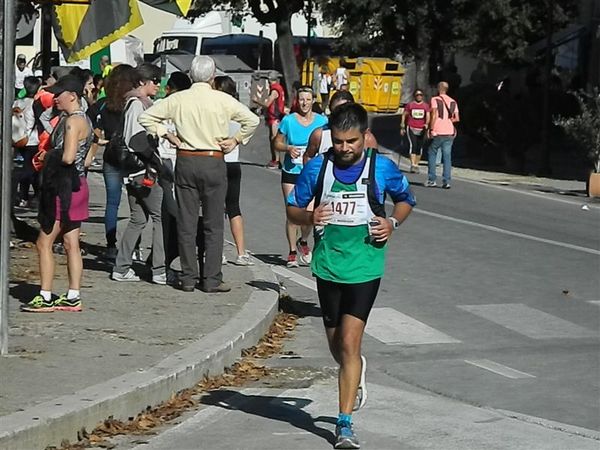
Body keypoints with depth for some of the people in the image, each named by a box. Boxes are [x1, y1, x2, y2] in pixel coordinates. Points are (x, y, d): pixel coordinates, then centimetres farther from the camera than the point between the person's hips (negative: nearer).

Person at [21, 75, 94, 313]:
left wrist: (51, 158, -6)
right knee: (71, 244, 10)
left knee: (44, 243, -5)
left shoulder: (73, 121, -16)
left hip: (65, 187, -10)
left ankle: (45, 297, -4)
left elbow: (67, 157, -26)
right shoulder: (83, 119, 15)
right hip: (76, 183, 10)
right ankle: (73, 297, 12)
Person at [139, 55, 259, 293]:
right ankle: (212, 279, 1)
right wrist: (236, 140, 3)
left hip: (185, 162, 2)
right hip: (214, 163, -2)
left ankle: (188, 278, 9)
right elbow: (252, 120, -8)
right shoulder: (222, 100, -6)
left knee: (186, 223, 8)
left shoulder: (178, 99, 0)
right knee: (213, 224, 3)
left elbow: (146, 117, 4)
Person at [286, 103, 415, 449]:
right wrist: (309, 217, -15)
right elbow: (292, 208, 7)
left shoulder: (382, 168, -4)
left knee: (349, 343, -12)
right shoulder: (317, 167, -1)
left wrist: (393, 222, -7)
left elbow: (405, 199, 14)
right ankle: (357, 372, 50)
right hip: (327, 266, 3)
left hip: (364, 267, -3)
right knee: (337, 345, 15)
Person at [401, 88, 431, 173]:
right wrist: (402, 127, 11)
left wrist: (426, 124, -21)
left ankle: (416, 165, 20)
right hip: (411, 128, -2)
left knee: (419, 148, 6)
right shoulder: (410, 105, 6)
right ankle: (413, 165, -21)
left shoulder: (426, 106, 7)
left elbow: (428, 116, -1)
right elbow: (404, 115, 14)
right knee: (413, 145, -16)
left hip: (421, 130, 2)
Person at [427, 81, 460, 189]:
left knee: (432, 155, 9)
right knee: (447, 157, 4)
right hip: (450, 132, 4)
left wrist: (431, 129, -12)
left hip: (438, 132, -4)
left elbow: (434, 115, -13)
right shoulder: (453, 102, 12)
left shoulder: (435, 100, -2)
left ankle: (431, 180, 6)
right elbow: (457, 118, 9)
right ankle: (446, 181, -2)